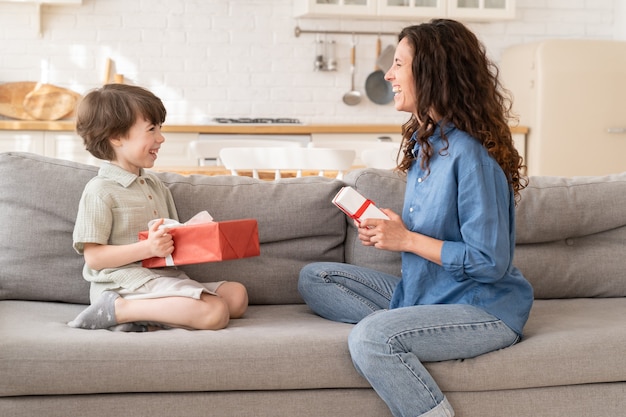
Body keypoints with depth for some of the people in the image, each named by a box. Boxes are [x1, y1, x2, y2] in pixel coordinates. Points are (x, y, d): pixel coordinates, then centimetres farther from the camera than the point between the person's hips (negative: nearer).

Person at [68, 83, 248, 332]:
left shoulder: (155, 185, 19)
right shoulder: (101, 191, -8)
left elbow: (173, 236, 25)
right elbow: (93, 257, -12)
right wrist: (147, 248, -23)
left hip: (164, 277, 9)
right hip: (125, 282, -9)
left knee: (237, 295, -4)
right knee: (215, 312, -25)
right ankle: (118, 309, -19)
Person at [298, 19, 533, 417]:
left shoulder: (470, 156, -22)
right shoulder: (423, 142, 7)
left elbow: (490, 263, -23)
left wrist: (407, 239, -18)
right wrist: (386, 230, -1)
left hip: (486, 310, -10)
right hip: (424, 293, 10)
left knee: (370, 338, -32)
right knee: (314, 278, 7)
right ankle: (400, 330, -10)